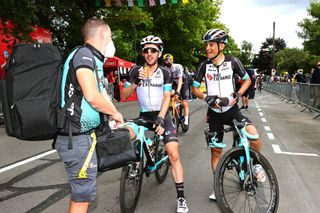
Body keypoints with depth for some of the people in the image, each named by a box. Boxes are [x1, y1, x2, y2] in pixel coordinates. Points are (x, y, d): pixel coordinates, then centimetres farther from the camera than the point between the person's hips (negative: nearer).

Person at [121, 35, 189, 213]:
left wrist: (160, 119, -20)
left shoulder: (164, 72, -1)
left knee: (174, 154, -12)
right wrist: (135, 82, -20)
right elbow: (124, 96, -3)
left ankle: (181, 198, 0)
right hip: (144, 115, 2)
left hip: (162, 115, -2)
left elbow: (166, 98, -7)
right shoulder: (136, 71, -1)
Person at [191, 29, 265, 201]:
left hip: (232, 110, -1)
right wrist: (207, 98, -16)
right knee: (216, 151, 8)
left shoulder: (233, 62, -6)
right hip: (214, 113, 1)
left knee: (254, 137, -22)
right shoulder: (204, 65, -4)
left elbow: (247, 80, 6)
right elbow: (194, 88, 2)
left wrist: (237, 95, -11)